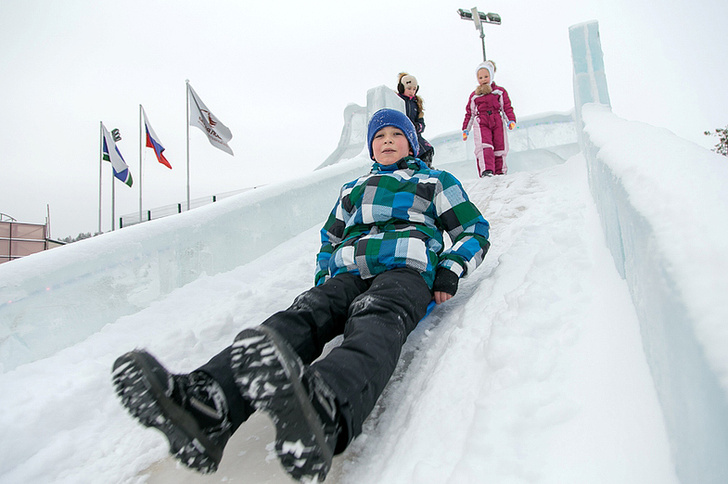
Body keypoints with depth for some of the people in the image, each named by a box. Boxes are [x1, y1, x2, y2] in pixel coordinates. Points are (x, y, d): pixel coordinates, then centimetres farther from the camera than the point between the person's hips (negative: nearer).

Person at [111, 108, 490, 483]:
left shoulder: (436, 181, 27)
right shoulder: (352, 190, 35)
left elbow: (474, 230, 22)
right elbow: (329, 239, 38)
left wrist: (449, 271, 1)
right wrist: (323, 277, 15)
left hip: (406, 271, -3)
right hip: (347, 275, 4)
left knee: (375, 319, -39)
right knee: (304, 313, -30)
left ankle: (325, 412, -72)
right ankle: (205, 403, -56)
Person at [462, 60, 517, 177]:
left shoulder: (500, 91, 14)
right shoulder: (474, 95, 17)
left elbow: (507, 107, 12)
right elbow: (470, 113, 18)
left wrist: (511, 121, -3)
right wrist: (466, 129, 14)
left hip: (497, 123, 1)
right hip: (481, 124, -1)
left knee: (500, 148, 0)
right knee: (484, 146, -23)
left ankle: (500, 172, 12)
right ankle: (486, 171, -33)